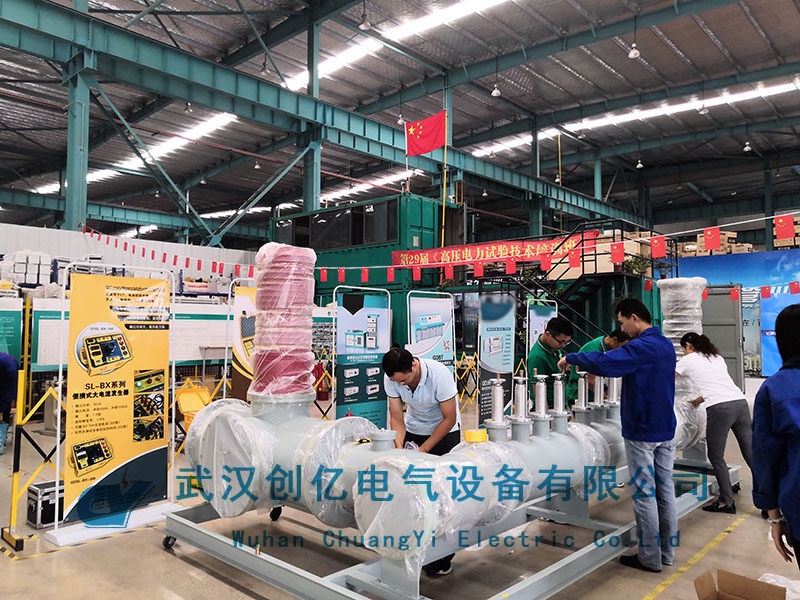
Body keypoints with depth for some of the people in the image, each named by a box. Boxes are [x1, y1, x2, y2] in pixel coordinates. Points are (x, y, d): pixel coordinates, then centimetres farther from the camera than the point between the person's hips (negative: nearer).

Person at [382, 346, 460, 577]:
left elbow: (450, 419, -22)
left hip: (445, 432, -4)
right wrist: (399, 447, -24)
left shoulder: (440, 374, -32)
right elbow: (397, 417, -10)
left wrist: (424, 449, -23)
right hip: (414, 430, 4)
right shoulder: (391, 378, -20)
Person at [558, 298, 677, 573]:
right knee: (665, 489, 14)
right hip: (665, 429, 9)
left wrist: (570, 358, -19)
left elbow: (602, 363, -32)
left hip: (642, 432, -9)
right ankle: (667, 551, 25)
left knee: (645, 494, 1)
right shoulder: (666, 345, 10)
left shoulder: (641, 347, -20)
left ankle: (650, 557, 11)